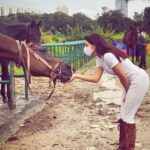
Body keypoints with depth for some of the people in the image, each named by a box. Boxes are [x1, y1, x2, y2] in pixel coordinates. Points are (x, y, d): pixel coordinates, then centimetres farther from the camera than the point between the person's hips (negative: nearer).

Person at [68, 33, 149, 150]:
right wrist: (76, 76, -4)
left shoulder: (108, 56, -26)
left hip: (139, 80, -10)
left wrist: (127, 94, -6)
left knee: (127, 115, -2)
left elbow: (123, 76, -21)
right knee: (124, 114, 15)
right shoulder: (100, 58, 4)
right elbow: (96, 78, 2)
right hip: (132, 81, 10)